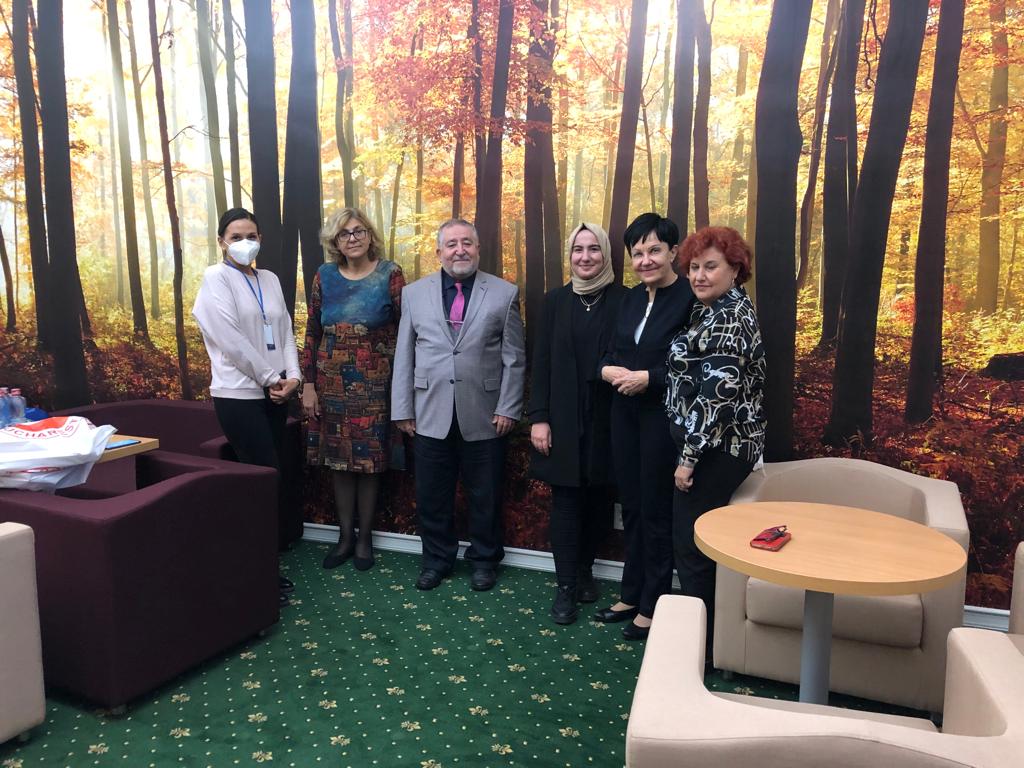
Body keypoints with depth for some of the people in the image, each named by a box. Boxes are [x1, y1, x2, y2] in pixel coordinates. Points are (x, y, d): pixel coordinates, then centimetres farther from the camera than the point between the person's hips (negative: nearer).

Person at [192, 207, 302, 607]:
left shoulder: (270, 280, 14)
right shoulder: (216, 278, -4)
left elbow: (285, 331, 10)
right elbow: (230, 339, -12)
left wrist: (292, 375, -5)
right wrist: (270, 378, -9)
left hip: (273, 394, 6)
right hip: (239, 395, -6)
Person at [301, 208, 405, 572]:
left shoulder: (390, 274, -3)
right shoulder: (325, 276, 5)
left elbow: (404, 331, -3)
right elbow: (312, 333, 7)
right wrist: (308, 384, 3)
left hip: (374, 386, -3)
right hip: (332, 385, 3)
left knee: (369, 460, 5)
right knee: (338, 459, 9)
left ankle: (365, 537, 21)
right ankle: (345, 536, 24)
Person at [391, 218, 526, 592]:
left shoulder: (505, 293, 1)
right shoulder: (414, 293, 6)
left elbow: (514, 358, 0)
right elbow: (404, 356, 6)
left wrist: (508, 408, -5)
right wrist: (403, 409, 2)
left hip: (485, 415, -1)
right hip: (431, 414, 2)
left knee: (485, 495, 11)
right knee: (432, 495, 11)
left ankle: (484, 559, 31)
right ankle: (437, 558, 31)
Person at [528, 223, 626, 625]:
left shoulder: (623, 300, -1)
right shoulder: (556, 300, 3)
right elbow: (541, 362, 1)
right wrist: (538, 418, -4)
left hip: (607, 420, 0)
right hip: (563, 419, 1)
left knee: (598, 500, 10)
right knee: (566, 501, 3)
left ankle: (584, 570, 32)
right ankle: (566, 586, 14)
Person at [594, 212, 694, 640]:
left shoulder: (689, 299, -13)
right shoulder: (631, 299, 9)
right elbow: (610, 353, 13)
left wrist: (648, 377, -20)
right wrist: (609, 370, -8)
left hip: (663, 415, -7)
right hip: (625, 412, 7)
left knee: (656, 510, 4)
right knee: (631, 506, 16)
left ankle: (653, 606, 21)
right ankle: (631, 595, 31)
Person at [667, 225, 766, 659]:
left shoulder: (729, 318, -18)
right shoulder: (715, 311, 14)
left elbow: (718, 392, -24)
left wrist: (689, 456, -21)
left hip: (716, 448, -10)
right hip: (713, 446, 10)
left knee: (690, 543, 0)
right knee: (695, 539, 17)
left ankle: (702, 643, 14)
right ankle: (702, 628, 31)